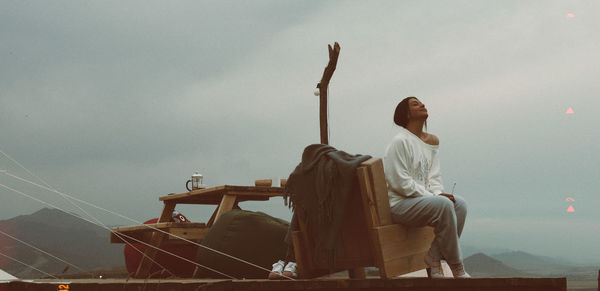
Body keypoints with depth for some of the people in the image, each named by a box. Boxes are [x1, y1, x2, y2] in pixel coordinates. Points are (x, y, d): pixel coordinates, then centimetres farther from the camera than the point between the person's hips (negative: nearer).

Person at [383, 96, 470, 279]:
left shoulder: (431, 141, 16)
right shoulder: (399, 142, -11)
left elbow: (434, 176, 14)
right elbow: (400, 183, -17)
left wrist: (438, 193, -10)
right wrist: (433, 196, -17)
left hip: (422, 199, 9)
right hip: (399, 204, -9)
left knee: (459, 203, -11)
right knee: (444, 204, -29)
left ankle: (433, 257, -11)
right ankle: (457, 268, -20)